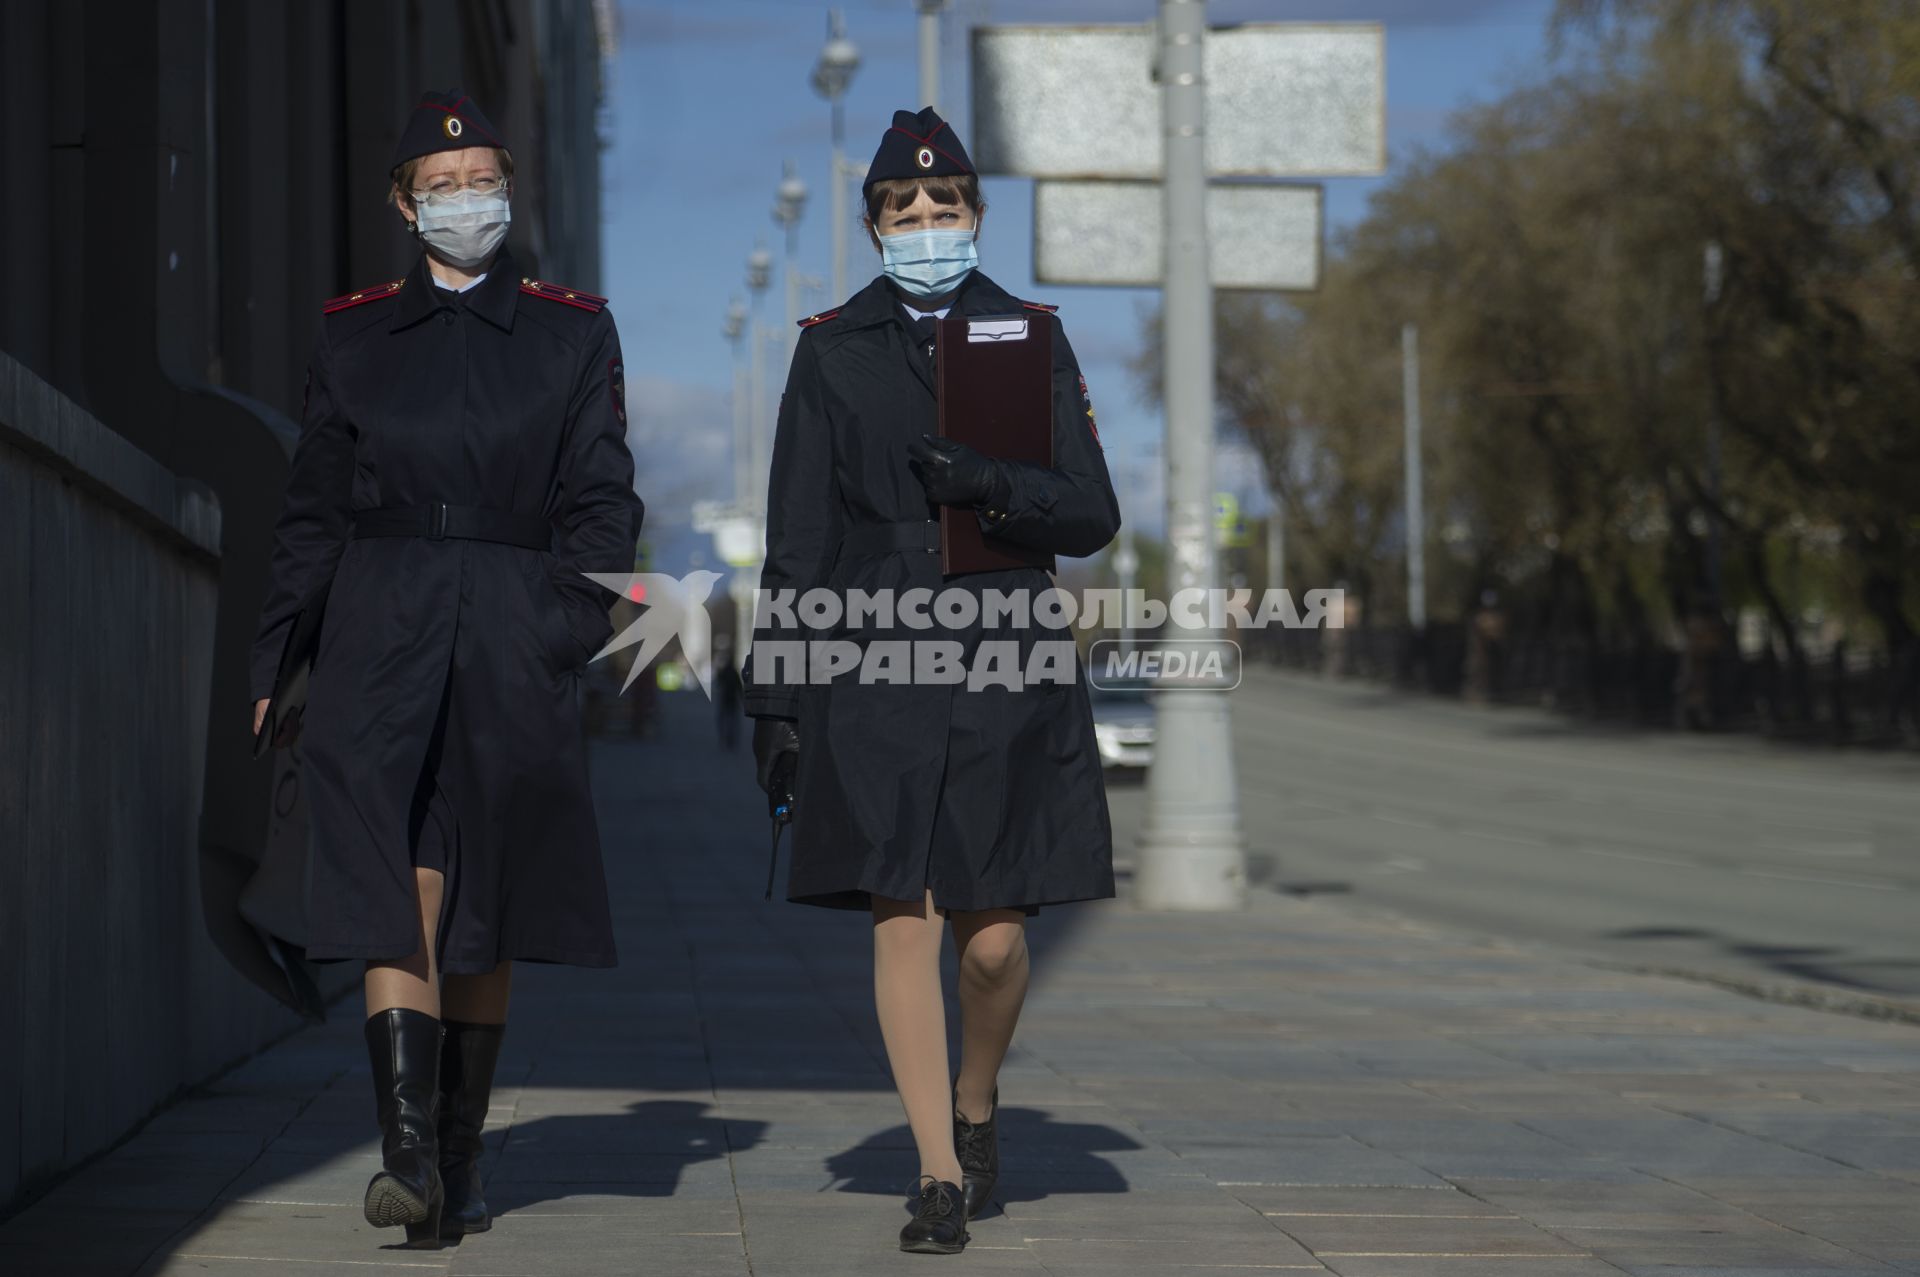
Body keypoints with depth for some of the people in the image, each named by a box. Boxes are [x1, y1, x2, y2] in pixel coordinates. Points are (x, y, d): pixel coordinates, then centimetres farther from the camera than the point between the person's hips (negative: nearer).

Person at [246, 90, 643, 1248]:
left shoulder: (574, 330, 7)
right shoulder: (353, 335, 10)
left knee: (485, 917, 6)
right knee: (396, 891, -16)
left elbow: (601, 501, 3)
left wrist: (568, 628, -11)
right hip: (382, 642, 0)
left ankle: (460, 1164, 17)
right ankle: (408, 1154, -23)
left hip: (513, 644, 0)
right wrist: (274, 655, 7)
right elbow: (313, 512, 12)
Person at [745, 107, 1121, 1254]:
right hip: (876, 675, 0)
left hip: (1007, 669, 0)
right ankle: (941, 1179, 3)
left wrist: (990, 484, -17)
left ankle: (978, 1100, 30)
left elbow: (1092, 516, 2)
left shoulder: (1033, 336, 6)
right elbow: (798, 542, 5)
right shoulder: (833, 351, 6)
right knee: (904, 926, -5)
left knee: (993, 940, -1)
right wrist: (776, 696, 0)